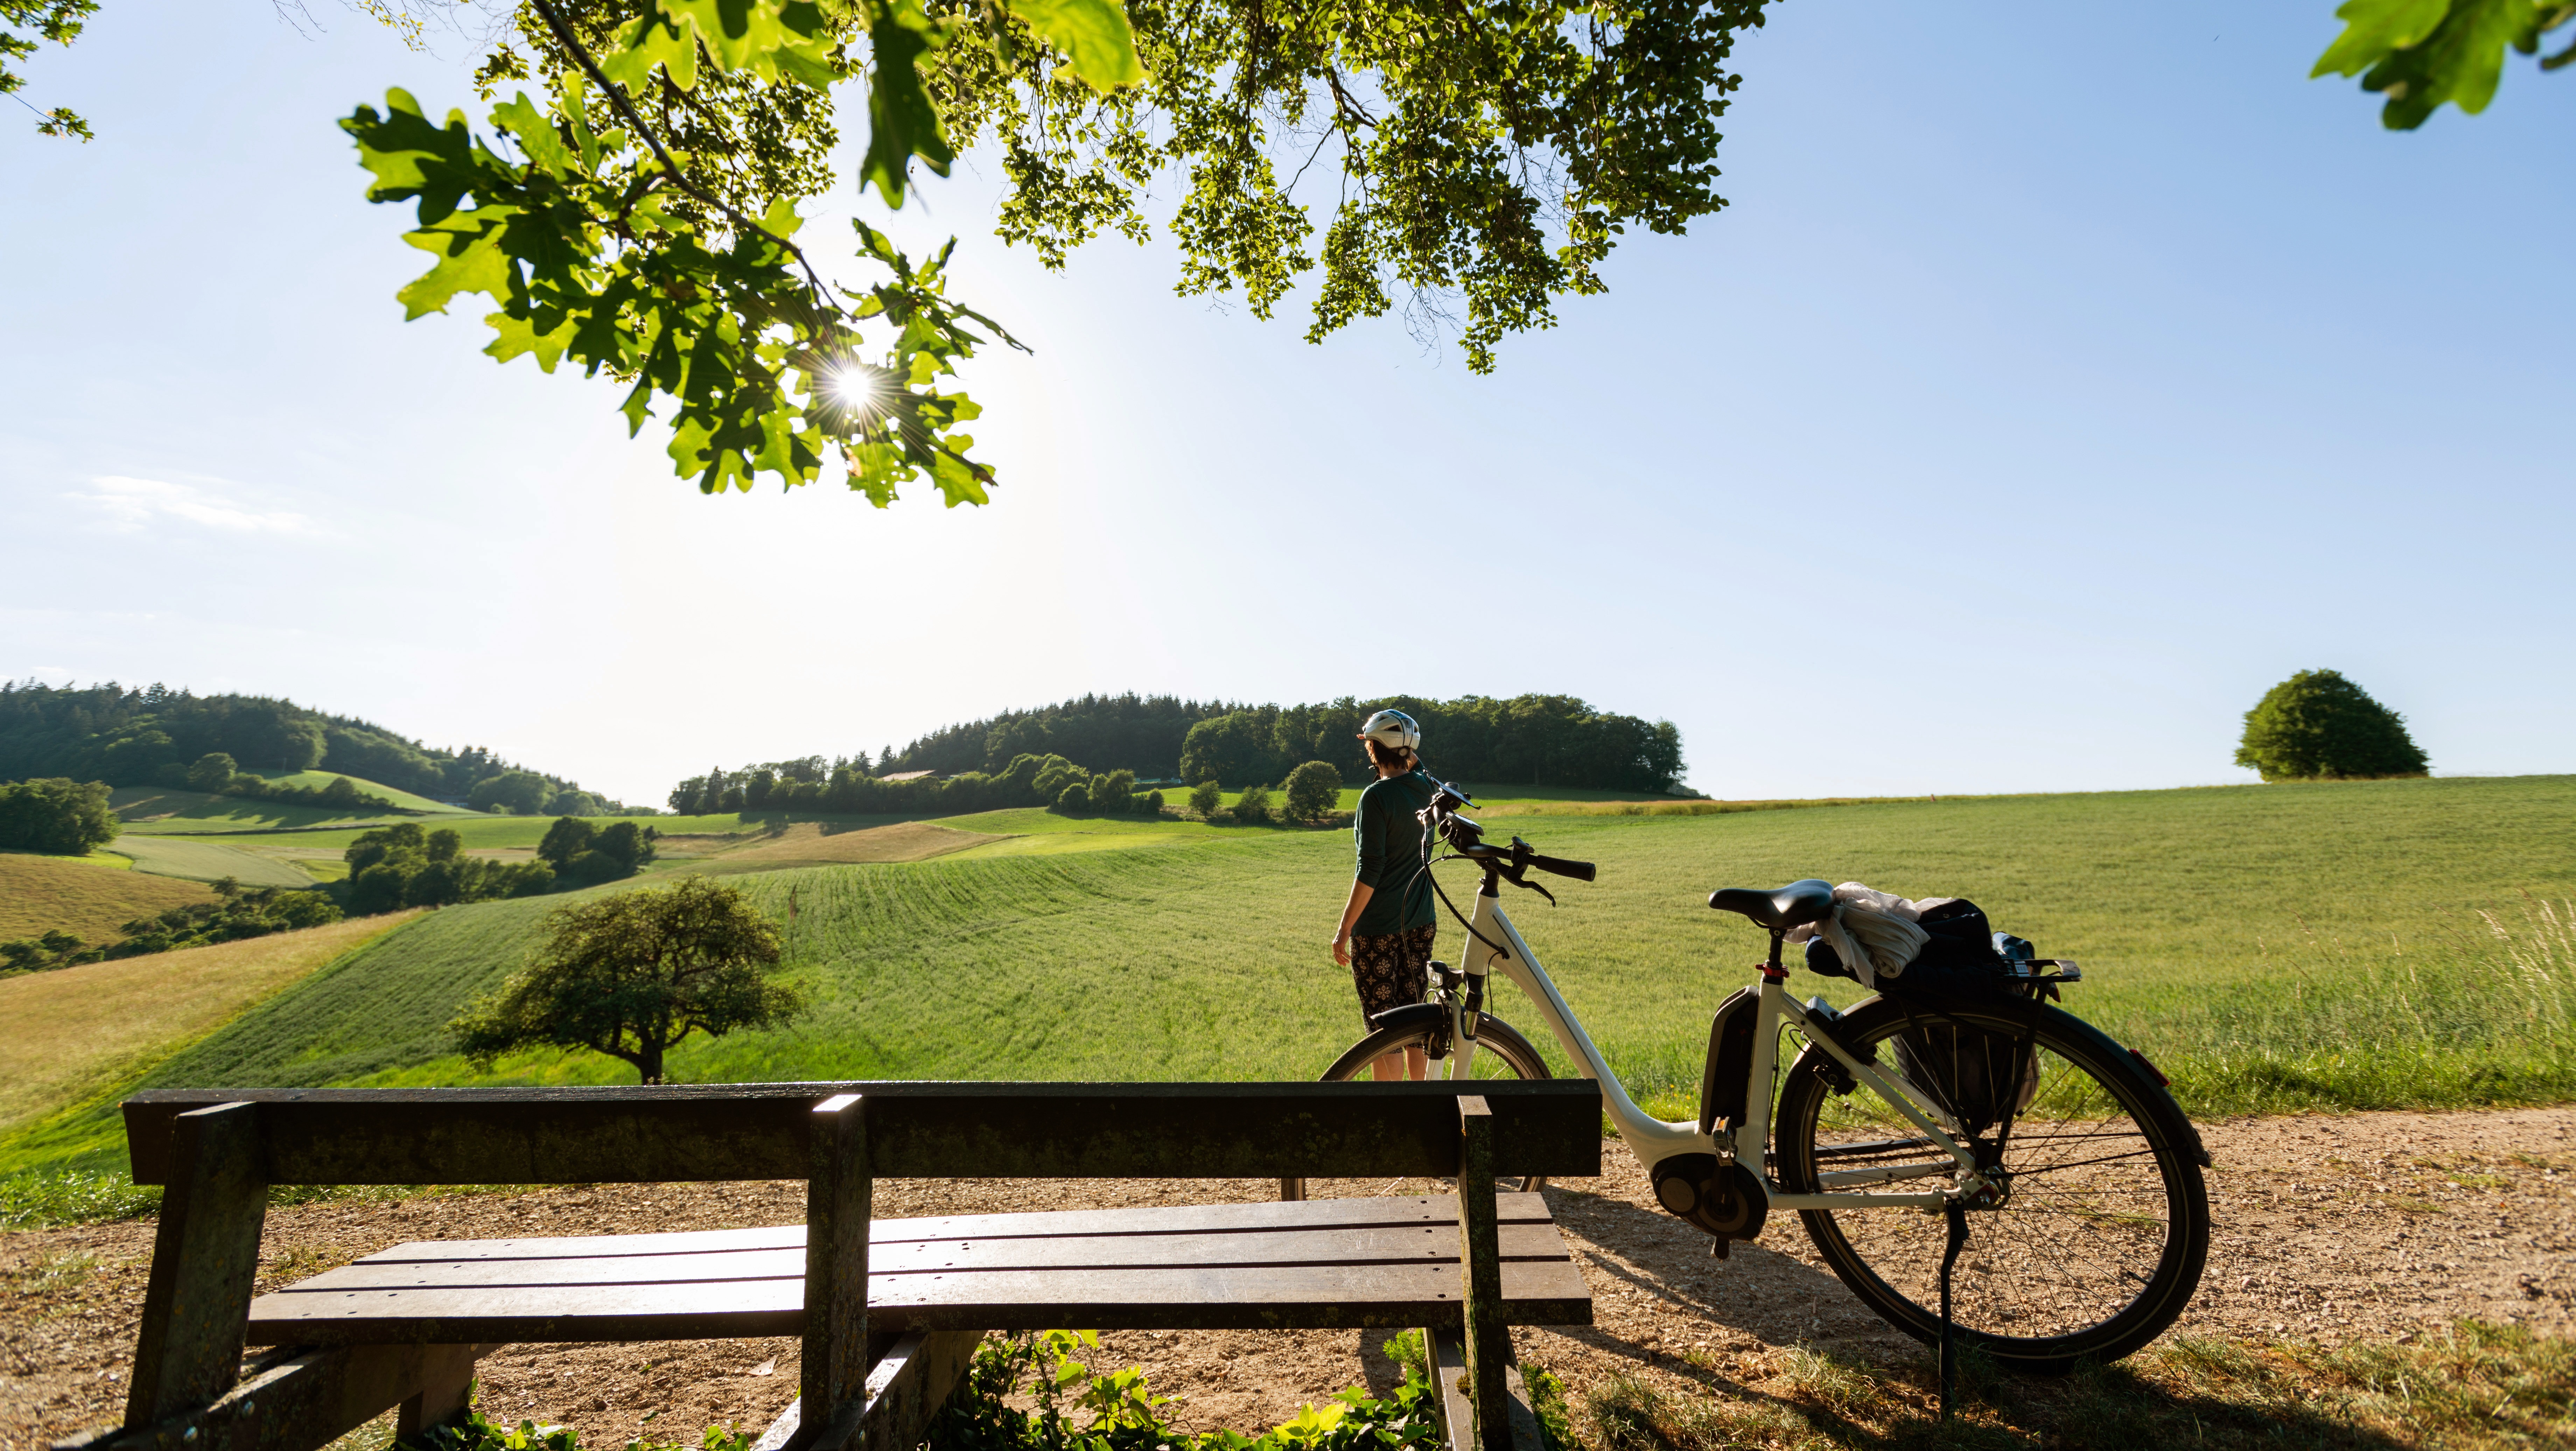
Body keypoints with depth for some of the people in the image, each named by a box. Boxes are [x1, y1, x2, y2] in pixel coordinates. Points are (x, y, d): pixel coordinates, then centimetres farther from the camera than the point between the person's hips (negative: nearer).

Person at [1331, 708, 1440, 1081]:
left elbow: (1370, 871, -18)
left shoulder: (1377, 796, -16)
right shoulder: (1428, 788, 4)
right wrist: (1411, 758, 20)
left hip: (1378, 928, -7)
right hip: (1421, 924, 7)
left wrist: (1344, 929, -13)